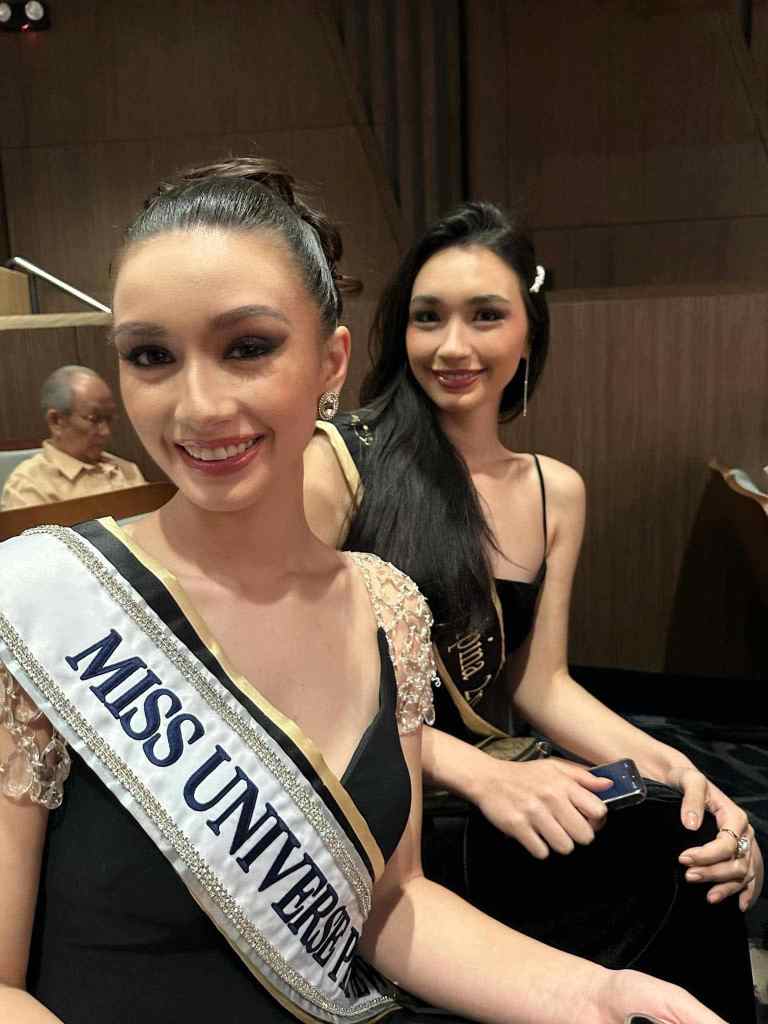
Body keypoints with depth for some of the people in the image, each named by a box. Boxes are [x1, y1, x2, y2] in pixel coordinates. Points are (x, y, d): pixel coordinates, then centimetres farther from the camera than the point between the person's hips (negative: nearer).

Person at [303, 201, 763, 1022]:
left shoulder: (557, 492, 6)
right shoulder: (337, 463, -10)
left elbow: (539, 682, 7)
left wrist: (664, 764, -11)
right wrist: (478, 772, -24)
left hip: (492, 789, 5)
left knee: (687, 849, -22)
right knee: (663, 865, -25)